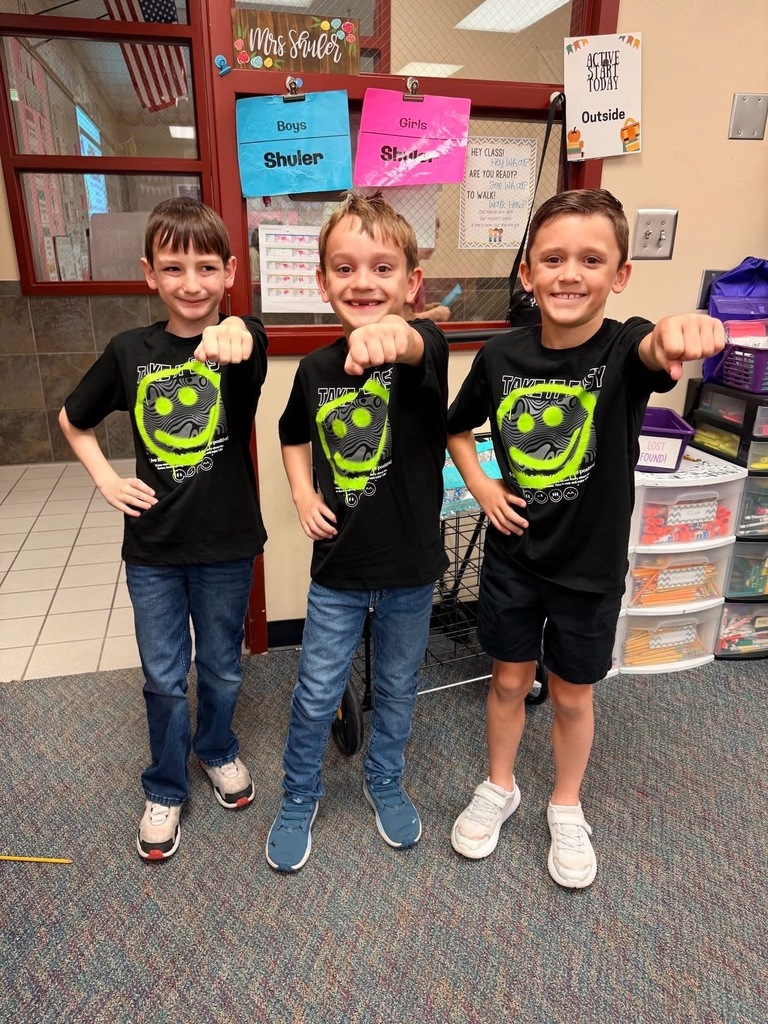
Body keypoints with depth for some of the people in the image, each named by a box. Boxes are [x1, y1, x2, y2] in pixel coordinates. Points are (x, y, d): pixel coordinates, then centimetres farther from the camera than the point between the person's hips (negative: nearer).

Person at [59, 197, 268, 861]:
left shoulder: (241, 340, -11)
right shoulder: (130, 351, -4)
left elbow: (245, 337, -38)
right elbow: (73, 420, 11)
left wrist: (233, 334, -60)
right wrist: (107, 479, -1)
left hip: (226, 545, -1)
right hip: (153, 547, 1)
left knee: (221, 669, 18)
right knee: (164, 678, 13)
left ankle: (217, 749, 48)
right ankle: (165, 789, 38)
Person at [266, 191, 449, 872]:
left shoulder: (423, 348, -16)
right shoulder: (316, 368, -5)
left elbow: (423, 350, -42)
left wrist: (394, 338, -66)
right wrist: (303, 495, -3)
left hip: (410, 567, -1)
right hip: (337, 567, 2)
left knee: (397, 687, 20)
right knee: (317, 693, 14)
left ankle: (385, 780, 48)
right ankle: (299, 796, 40)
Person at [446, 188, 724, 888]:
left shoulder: (624, 349, -17)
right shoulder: (501, 356, -9)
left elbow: (655, 351, -42)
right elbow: (459, 426, 9)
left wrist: (680, 332, -64)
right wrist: (479, 485, -6)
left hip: (590, 566, -1)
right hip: (512, 556, 2)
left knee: (571, 695, 16)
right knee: (509, 680, 18)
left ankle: (567, 807, 44)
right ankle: (499, 789, 44)